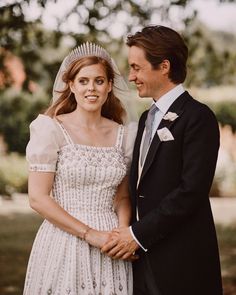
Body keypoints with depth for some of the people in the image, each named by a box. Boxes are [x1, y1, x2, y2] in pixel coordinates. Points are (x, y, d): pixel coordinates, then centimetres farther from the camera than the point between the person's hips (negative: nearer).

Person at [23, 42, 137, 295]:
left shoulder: (122, 134, 7)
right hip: (64, 243, -3)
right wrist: (90, 234, -14)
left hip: (110, 247, 4)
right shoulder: (51, 129, -5)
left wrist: (123, 232, -7)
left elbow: (122, 196, 13)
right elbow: (37, 198, -10)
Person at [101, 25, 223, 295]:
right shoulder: (147, 118, 16)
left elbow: (192, 191, -18)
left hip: (181, 262, -7)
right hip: (144, 256, 7)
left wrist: (139, 234, -16)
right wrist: (127, 232, 2)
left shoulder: (198, 117, -10)